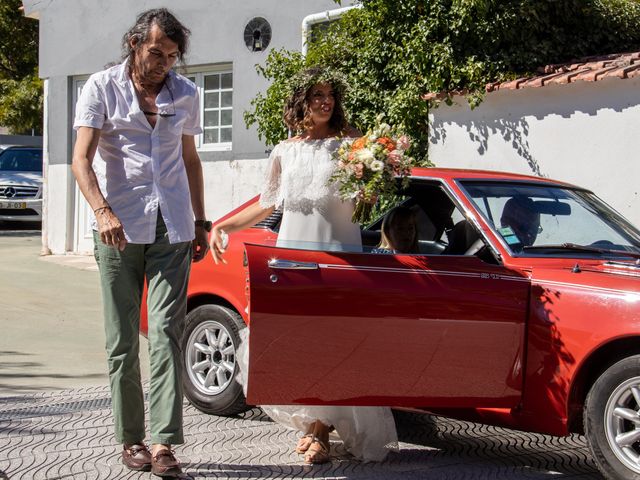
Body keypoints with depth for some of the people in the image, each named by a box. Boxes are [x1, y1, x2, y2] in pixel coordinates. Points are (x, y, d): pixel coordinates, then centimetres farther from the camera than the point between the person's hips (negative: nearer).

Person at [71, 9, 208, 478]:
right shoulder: (102, 88, 1)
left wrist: (200, 222, 18)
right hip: (119, 228, -2)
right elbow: (82, 160, -8)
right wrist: (102, 211, -25)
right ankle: (131, 439, 14)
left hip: (172, 229, 2)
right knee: (122, 340, 3)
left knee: (166, 334, -8)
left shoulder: (185, 94, 12)